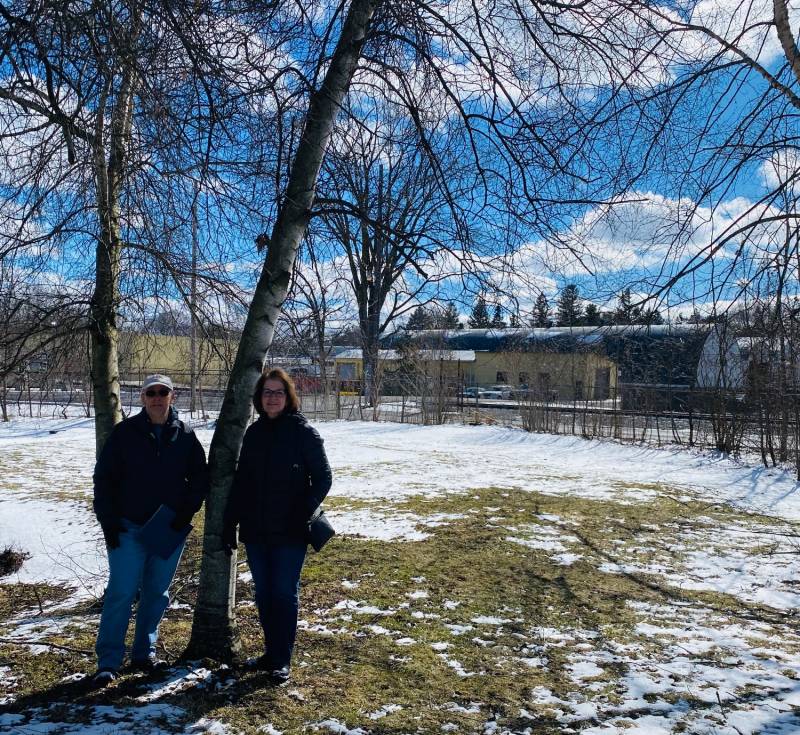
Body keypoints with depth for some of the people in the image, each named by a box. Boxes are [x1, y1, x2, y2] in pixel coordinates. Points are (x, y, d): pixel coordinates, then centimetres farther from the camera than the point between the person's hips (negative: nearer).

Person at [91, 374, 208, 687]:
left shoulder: (185, 436, 2)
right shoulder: (125, 432, -3)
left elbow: (199, 477, 9)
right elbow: (103, 478, -1)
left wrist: (186, 512, -3)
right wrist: (108, 521, -6)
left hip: (170, 530, 3)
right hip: (129, 529, -2)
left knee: (156, 593, 11)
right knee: (121, 593, -6)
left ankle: (144, 653, 26)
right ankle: (108, 662, 4)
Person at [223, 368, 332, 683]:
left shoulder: (303, 432, -8)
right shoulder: (254, 433, 7)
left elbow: (323, 478, -6)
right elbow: (241, 481, 10)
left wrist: (304, 513, -17)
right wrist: (230, 524, 7)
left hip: (290, 532, -5)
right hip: (255, 531, 5)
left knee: (285, 594, 3)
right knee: (263, 594, 13)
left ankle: (282, 659, 13)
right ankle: (272, 650, 28)